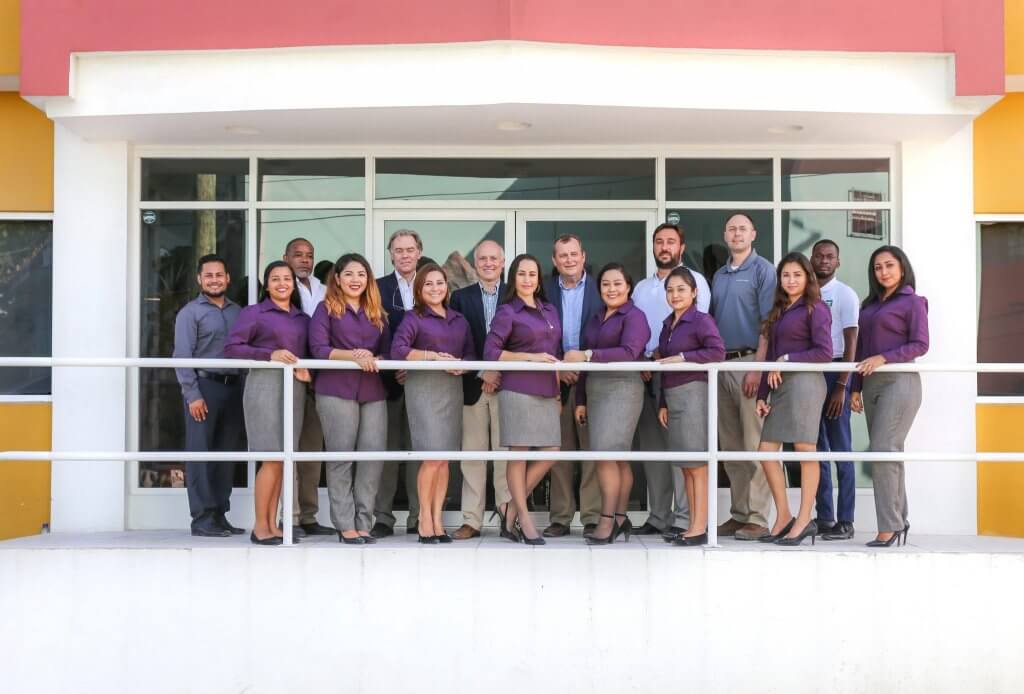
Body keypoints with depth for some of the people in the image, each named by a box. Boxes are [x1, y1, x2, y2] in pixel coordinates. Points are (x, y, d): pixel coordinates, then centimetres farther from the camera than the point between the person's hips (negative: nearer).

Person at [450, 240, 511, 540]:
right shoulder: (461, 297, 9)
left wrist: (501, 374, -8)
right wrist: (482, 374, -8)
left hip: (507, 383, -1)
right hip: (473, 386, 1)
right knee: (472, 453, 2)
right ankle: (472, 520, 6)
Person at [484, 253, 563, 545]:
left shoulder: (550, 311, 16)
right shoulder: (507, 312, -1)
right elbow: (490, 352, -8)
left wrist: (558, 390, 15)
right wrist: (530, 356, -14)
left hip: (546, 391, 6)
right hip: (518, 389, -6)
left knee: (550, 453, 1)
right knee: (519, 454, -1)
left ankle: (512, 512, 13)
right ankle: (524, 520, 7)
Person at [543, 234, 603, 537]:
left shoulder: (600, 288, 4)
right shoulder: (545, 290, 10)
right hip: (556, 378, 2)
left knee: (593, 447, -3)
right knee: (560, 449, 5)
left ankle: (593, 517, 2)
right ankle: (560, 518, 11)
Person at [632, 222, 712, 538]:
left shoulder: (694, 280, 3)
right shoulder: (642, 287, 22)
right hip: (646, 372, 6)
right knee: (651, 446, 7)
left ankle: (683, 518, -9)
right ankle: (658, 516, 13)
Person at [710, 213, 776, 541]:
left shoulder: (763, 270, -2)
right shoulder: (719, 275, 18)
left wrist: (757, 368, -17)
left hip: (750, 362, -7)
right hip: (722, 365, 7)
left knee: (755, 445, -7)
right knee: (730, 447, 9)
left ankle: (757, 518, -4)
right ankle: (739, 514, 16)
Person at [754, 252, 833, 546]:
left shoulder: (815, 309, -2)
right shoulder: (779, 312, 21)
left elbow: (824, 352, -11)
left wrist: (787, 360, -9)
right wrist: (762, 394, 12)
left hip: (804, 382, -8)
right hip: (780, 386, 8)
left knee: (806, 452, -4)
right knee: (766, 451, 3)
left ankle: (804, 520, 2)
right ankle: (783, 518, 11)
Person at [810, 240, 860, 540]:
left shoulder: (845, 295, 0)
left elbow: (851, 343, -6)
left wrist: (841, 387, -14)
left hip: (834, 372, -5)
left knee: (840, 449, -2)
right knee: (816, 450, 7)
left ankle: (845, 521, 1)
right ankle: (824, 518, 13)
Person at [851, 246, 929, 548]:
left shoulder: (913, 302, 0)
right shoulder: (870, 305, 19)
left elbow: (920, 345, -8)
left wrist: (883, 357, -18)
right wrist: (856, 387, 13)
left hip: (899, 382, -7)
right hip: (872, 384, 7)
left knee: (883, 450, -15)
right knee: (888, 453, 8)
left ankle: (888, 527, -13)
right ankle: (898, 520, 14)